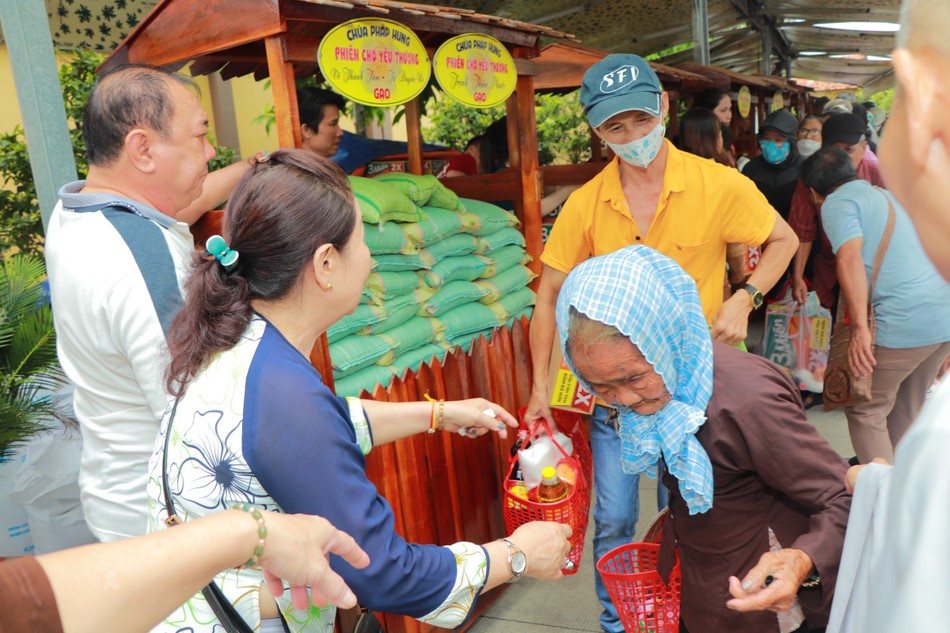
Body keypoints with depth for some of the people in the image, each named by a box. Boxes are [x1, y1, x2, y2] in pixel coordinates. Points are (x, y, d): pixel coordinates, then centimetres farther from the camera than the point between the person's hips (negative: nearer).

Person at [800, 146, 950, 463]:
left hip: (904, 322, -8)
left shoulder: (837, 203, -2)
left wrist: (860, 328, -22)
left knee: (865, 410, 5)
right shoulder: (887, 193, 24)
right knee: (908, 408, 22)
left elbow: (850, 259, -18)